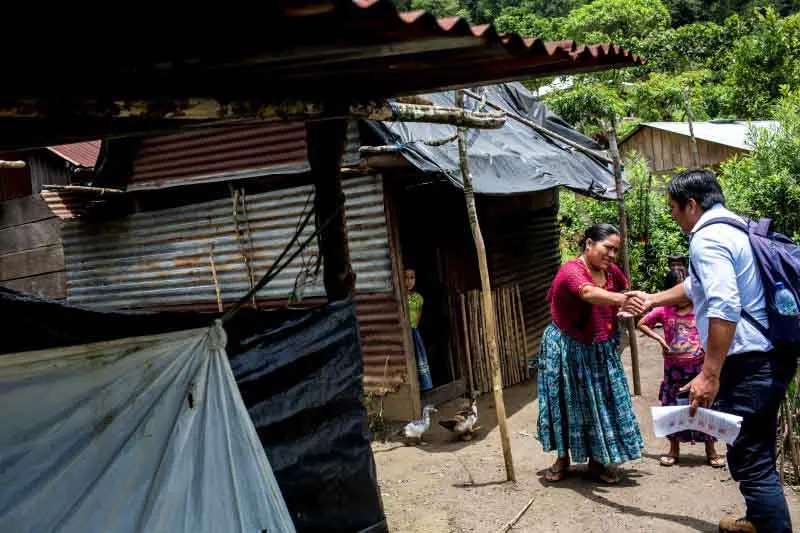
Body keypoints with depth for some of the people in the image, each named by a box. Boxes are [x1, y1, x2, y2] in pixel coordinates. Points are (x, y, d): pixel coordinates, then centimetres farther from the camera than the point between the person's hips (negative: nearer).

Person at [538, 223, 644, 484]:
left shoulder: (612, 271, -4)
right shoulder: (571, 271, -25)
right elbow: (589, 293, -47)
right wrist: (622, 299, -62)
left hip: (601, 351, 6)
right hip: (568, 351, -5)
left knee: (602, 403, 9)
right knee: (567, 404, 8)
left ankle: (598, 460, 24)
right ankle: (563, 458, 26)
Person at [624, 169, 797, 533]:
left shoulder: (707, 238, -14)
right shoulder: (734, 229, 18)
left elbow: (724, 308, -26)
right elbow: (698, 286, 33)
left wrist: (709, 374, -26)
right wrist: (652, 300, 41)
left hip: (751, 363, -11)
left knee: (750, 459, -5)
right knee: (759, 451, 24)